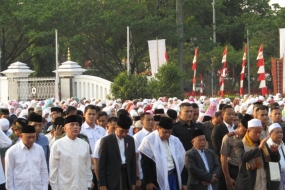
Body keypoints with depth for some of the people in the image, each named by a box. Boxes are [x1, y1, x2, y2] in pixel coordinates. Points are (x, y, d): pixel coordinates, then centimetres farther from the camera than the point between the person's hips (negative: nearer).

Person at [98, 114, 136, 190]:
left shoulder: (130, 140, 9)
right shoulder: (106, 141, -6)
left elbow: (132, 162, 14)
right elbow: (101, 164, -6)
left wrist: (133, 182, 11)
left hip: (126, 177, 5)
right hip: (111, 180, -4)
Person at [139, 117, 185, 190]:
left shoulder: (175, 141, 8)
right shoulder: (149, 141, -7)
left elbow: (181, 161, 11)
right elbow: (145, 163, -7)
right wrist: (148, 182, -11)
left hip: (173, 176, 5)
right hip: (158, 178, -5)